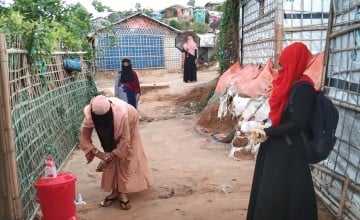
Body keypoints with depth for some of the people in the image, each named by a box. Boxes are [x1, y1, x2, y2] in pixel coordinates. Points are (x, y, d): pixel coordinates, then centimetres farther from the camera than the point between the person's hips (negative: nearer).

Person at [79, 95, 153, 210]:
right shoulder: (89, 115, -35)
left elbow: (125, 140, -35)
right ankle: (115, 191, 10)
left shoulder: (121, 113, -45)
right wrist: (99, 153, -36)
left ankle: (122, 191, 4)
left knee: (126, 159, -6)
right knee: (111, 161, -3)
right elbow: (84, 139, -25)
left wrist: (109, 156, -33)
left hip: (129, 123, -3)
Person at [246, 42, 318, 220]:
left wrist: (267, 132, -15)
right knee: (268, 191, 16)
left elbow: (297, 124, -22)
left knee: (278, 194, 1)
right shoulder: (289, 84, 10)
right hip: (277, 146, 9)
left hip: (289, 150, -9)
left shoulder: (303, 88, -17)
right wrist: (263, 125, 3)